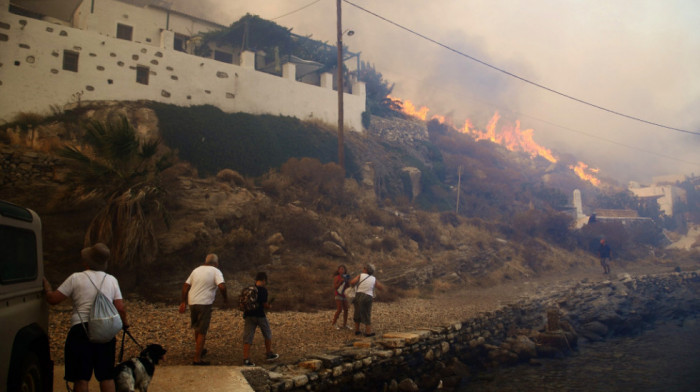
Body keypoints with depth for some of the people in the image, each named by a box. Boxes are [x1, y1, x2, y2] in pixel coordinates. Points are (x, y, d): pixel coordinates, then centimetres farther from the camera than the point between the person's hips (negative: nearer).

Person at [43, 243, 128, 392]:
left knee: (81, 378, 5)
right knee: (107, 377, 12)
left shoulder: (76, 278, -3)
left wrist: (46, 285, 18)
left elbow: (52, 299, -1)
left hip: (81, 330, -3)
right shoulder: (112, 280, 7)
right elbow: (120, 308, 2)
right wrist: (125, 323, 20)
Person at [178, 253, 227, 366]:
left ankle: (199, 350, 40)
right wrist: (225, 298, -2)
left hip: (192, 303, 6)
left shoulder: (196, 270, 15)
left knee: (197, 328, 24)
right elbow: (222, 286, -19)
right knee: (202, 332, 0)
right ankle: (197, 359, 1)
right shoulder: (216, 271, -4)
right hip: (204, 304, -6)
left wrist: (183, 302, 16)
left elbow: (185, 286, 13)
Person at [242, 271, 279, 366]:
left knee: (247, 338, 3)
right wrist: (269, 306, 9)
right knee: (267, 334, 17)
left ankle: (246, 359, -4)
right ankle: (269, 354, 29)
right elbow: (265, 304, -11)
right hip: (259, 315, -4)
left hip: (248, 315, 4)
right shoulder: (263, 290, -9)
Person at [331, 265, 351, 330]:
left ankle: (345, 325, 8)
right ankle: (333, 323, 2)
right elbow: (335, 287, -15)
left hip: (344, 295, 6)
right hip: (338, 295, -6)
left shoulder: (345, 277, 10)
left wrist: (347, 281, -8)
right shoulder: (336, 277, -8)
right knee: (339, 310, -12)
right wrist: (341, 281, -23)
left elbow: (347, 287, 9)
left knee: (346, 310, 2)